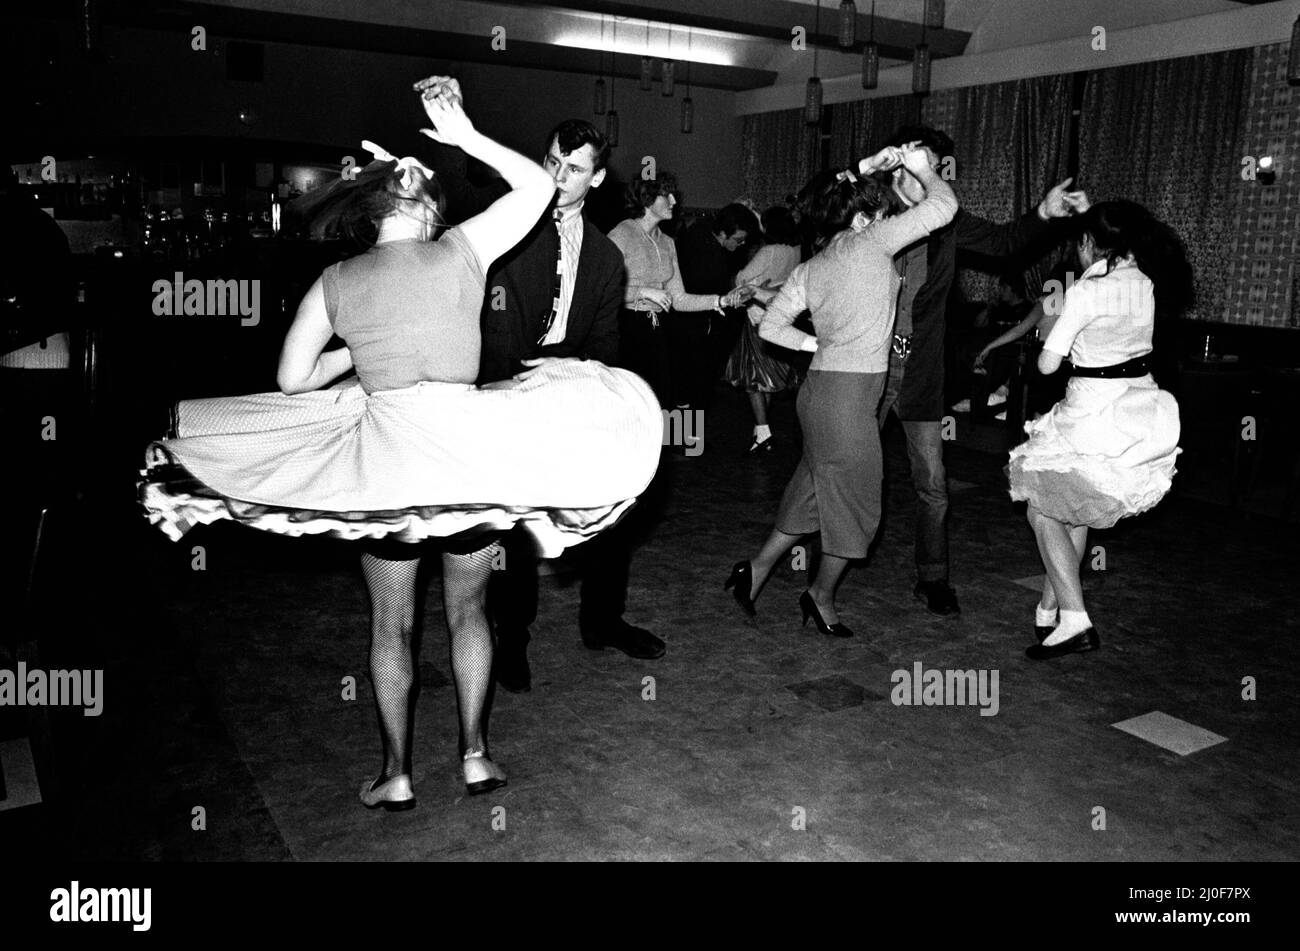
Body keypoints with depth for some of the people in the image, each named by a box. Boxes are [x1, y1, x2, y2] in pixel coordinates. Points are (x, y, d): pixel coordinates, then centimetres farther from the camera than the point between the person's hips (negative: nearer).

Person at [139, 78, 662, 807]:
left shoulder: (335, 283, 2)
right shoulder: (462, 250, -3)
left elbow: (291, 378, 3)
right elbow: (538, 185, 7)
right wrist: (467, 136, 11)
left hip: (380, 462, 1)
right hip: (469, 453, 0)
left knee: (391, 624, 14)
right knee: (468, 610, 18)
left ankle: (398, 774, 21)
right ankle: (475, 754, 22)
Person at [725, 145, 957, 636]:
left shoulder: (807, 269, 12)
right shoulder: (869, 241, -7)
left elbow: (770, 327, 10)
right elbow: (943, 205, -8)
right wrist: (922, 169, 8)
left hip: (820, 387, 8)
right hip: (849, 392, -8)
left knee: (814, 490, 20)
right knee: (855, 500, 7)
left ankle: (756, 570, 25)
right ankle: (821, 597, 22)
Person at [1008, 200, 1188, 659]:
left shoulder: (1085, 292, -18)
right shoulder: (1144, 282, 3)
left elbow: (1047, 364, -15)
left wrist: (1048, 341, 6)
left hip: (1093, 411, -8)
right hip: (1140, 409, 8)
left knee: (1042, 509, 4)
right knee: (1077, 510, 19)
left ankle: (1074, 620, -3)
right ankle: (1049, 608, 27)